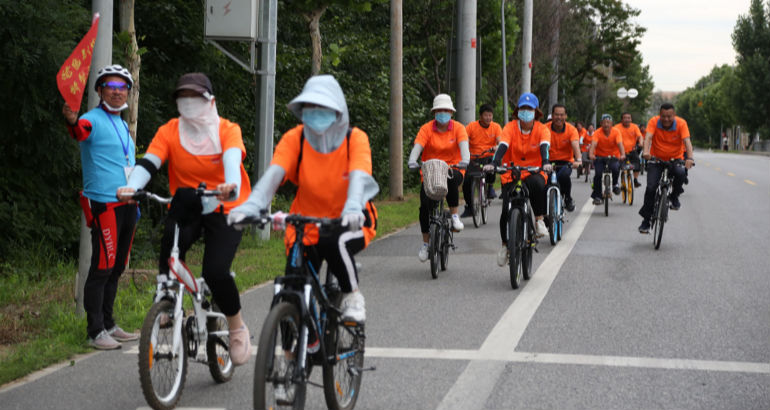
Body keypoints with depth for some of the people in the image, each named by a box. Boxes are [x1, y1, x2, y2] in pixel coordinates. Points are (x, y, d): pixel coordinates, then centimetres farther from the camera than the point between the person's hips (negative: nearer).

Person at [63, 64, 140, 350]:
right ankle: (96, 332, -5)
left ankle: (108, 325, 21)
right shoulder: (94, 119, -8)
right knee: (102, 268, -8)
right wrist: (72, 122, -56)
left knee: (116, 269, 13)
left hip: (126, 205, 8)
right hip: (104, 205, -8)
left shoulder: (123, 125, 19)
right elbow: (81, 131, -33)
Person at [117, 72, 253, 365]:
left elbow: (233, 160, -26)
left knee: (215, 271, -21)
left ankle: (237, 327, 5)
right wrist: (131, 187, -36)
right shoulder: (170, 131, -1)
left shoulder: (227, 130, -6)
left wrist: (230, 187, -49)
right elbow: (148, 162, -15)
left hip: (224, 209, -2)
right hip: (188, 208, 2)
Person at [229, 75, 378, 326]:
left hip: (349, 224, -2)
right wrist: (251, 205, -43)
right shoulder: (294, 139, -8)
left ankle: (352, 295, -10)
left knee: (334, 243, -38)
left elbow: (359, 175, -30)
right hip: (306, 227, 3)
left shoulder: (355, 139, -12)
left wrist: (353, 209, -52)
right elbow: (274, 173, -23)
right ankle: (309, 344, 25)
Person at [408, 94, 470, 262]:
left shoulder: (458, 128, -2)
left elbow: (463, 145, -17)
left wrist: (465, 160, -38)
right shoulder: (426, 128, -2)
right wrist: (412, 161, -36)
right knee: (425, 205, -15)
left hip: (453, 168, -1)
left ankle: (455, 215, -20)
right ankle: (425, 243, 2)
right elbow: (417, 146, -15)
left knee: (451, 180, -38)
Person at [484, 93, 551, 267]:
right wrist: (493, 163, -38)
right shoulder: (510, 127, -4)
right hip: (511, 175, 1)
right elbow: (502, 146, -19)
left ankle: (539, 220, -16)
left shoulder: (542, 129, -4)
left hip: (534, 173, -1)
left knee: (538, 184, -38)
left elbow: (544, 146, -22)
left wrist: (545, 163, -43)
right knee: (507, 210, -13)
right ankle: (505, 245, 13)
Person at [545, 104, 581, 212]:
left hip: (566, 162, -1)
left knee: (563, 175, -33)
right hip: (550, 161, 1)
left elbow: (575, 145, -24)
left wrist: (578, 160, -44)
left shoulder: (571, 129, -9)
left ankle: (568, 199, -7)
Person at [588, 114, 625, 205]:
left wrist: (623, 155, -46)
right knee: (598, 174, -20)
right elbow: (593, 144, -29)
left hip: (613, 157, 0)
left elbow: (620, 144, -27)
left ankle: (615, 184, 1)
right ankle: (597, 196, -5)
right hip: (599, 156, 0)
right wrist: (591, 154, -49)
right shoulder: (597, 133, -14)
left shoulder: (616, 132, -12)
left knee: (615, 168, -30)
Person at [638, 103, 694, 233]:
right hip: (656, 159, 0)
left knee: (681, 173, -32)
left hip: (675, 159, 0)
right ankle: (646, 220, -2)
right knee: (651, 187, -13)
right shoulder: (654, 122, -15)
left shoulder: (681, 123, -15)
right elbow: (648, 137, -29)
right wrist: (646, 151, -49)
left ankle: (674, 197, -2)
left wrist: (690, 158, -44)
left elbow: (686, 140, -27)